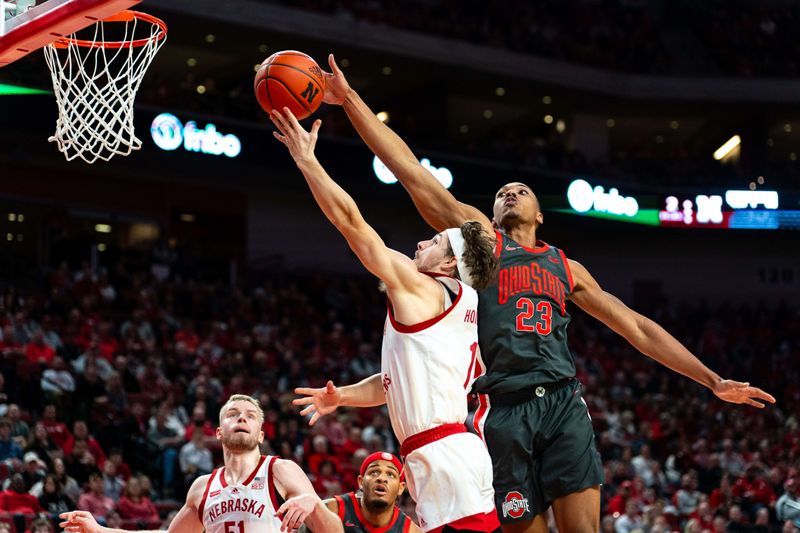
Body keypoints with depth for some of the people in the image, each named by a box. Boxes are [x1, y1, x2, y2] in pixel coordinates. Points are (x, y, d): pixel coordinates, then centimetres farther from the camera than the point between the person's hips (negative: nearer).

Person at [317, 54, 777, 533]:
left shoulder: (566, 267, 23)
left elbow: (637, 328, 24)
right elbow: (410, 170, 7)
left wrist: (713, 380, 20)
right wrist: (351, 100, 0)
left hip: (564, 403, 2)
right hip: (504, 408, -2)